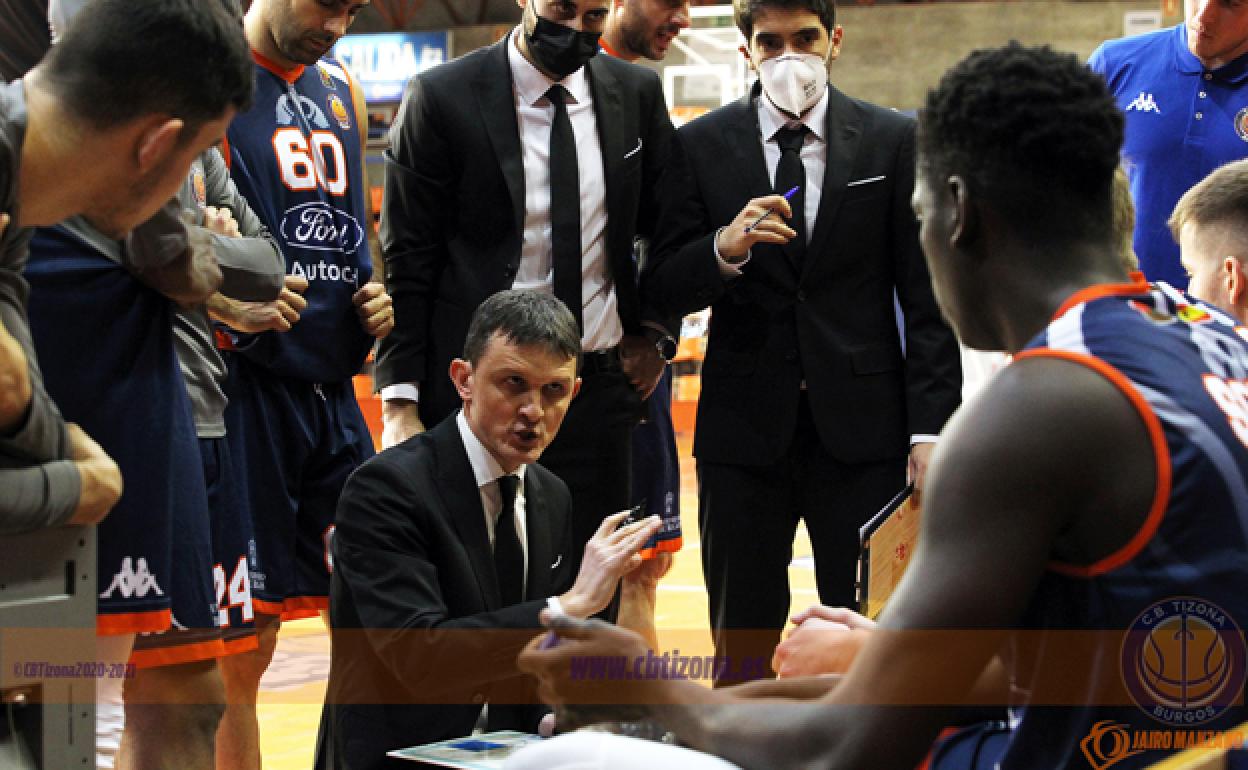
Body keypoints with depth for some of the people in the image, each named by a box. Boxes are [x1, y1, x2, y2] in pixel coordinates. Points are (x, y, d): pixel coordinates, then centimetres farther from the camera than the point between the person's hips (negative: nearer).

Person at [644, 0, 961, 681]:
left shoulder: (894, 141, 4)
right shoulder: (701, 145, 5)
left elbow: (927, 299, 4)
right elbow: (668, 291, 2)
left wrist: (930, 427, -4)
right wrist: (726, 248, -19)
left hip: (862, 425, 0)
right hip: (744, 426, 1)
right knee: (740, 641, 5)